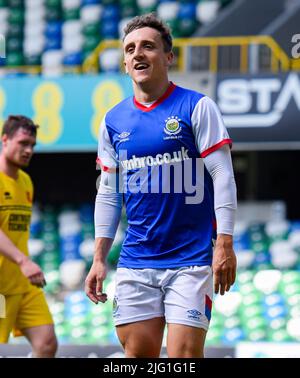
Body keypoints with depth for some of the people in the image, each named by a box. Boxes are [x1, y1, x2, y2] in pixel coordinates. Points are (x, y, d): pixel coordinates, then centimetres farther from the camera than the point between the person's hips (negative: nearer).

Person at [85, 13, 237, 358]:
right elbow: (108, 194, 15)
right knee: (138, 354, 4)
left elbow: (223, 178, -7)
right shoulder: (114, 121, 10)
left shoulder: (197, 107, -4)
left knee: (184, 355, -11)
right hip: (135, 262, 4)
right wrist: (99, 259, 9)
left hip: (191, 260, -4)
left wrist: (225, 245, -15)